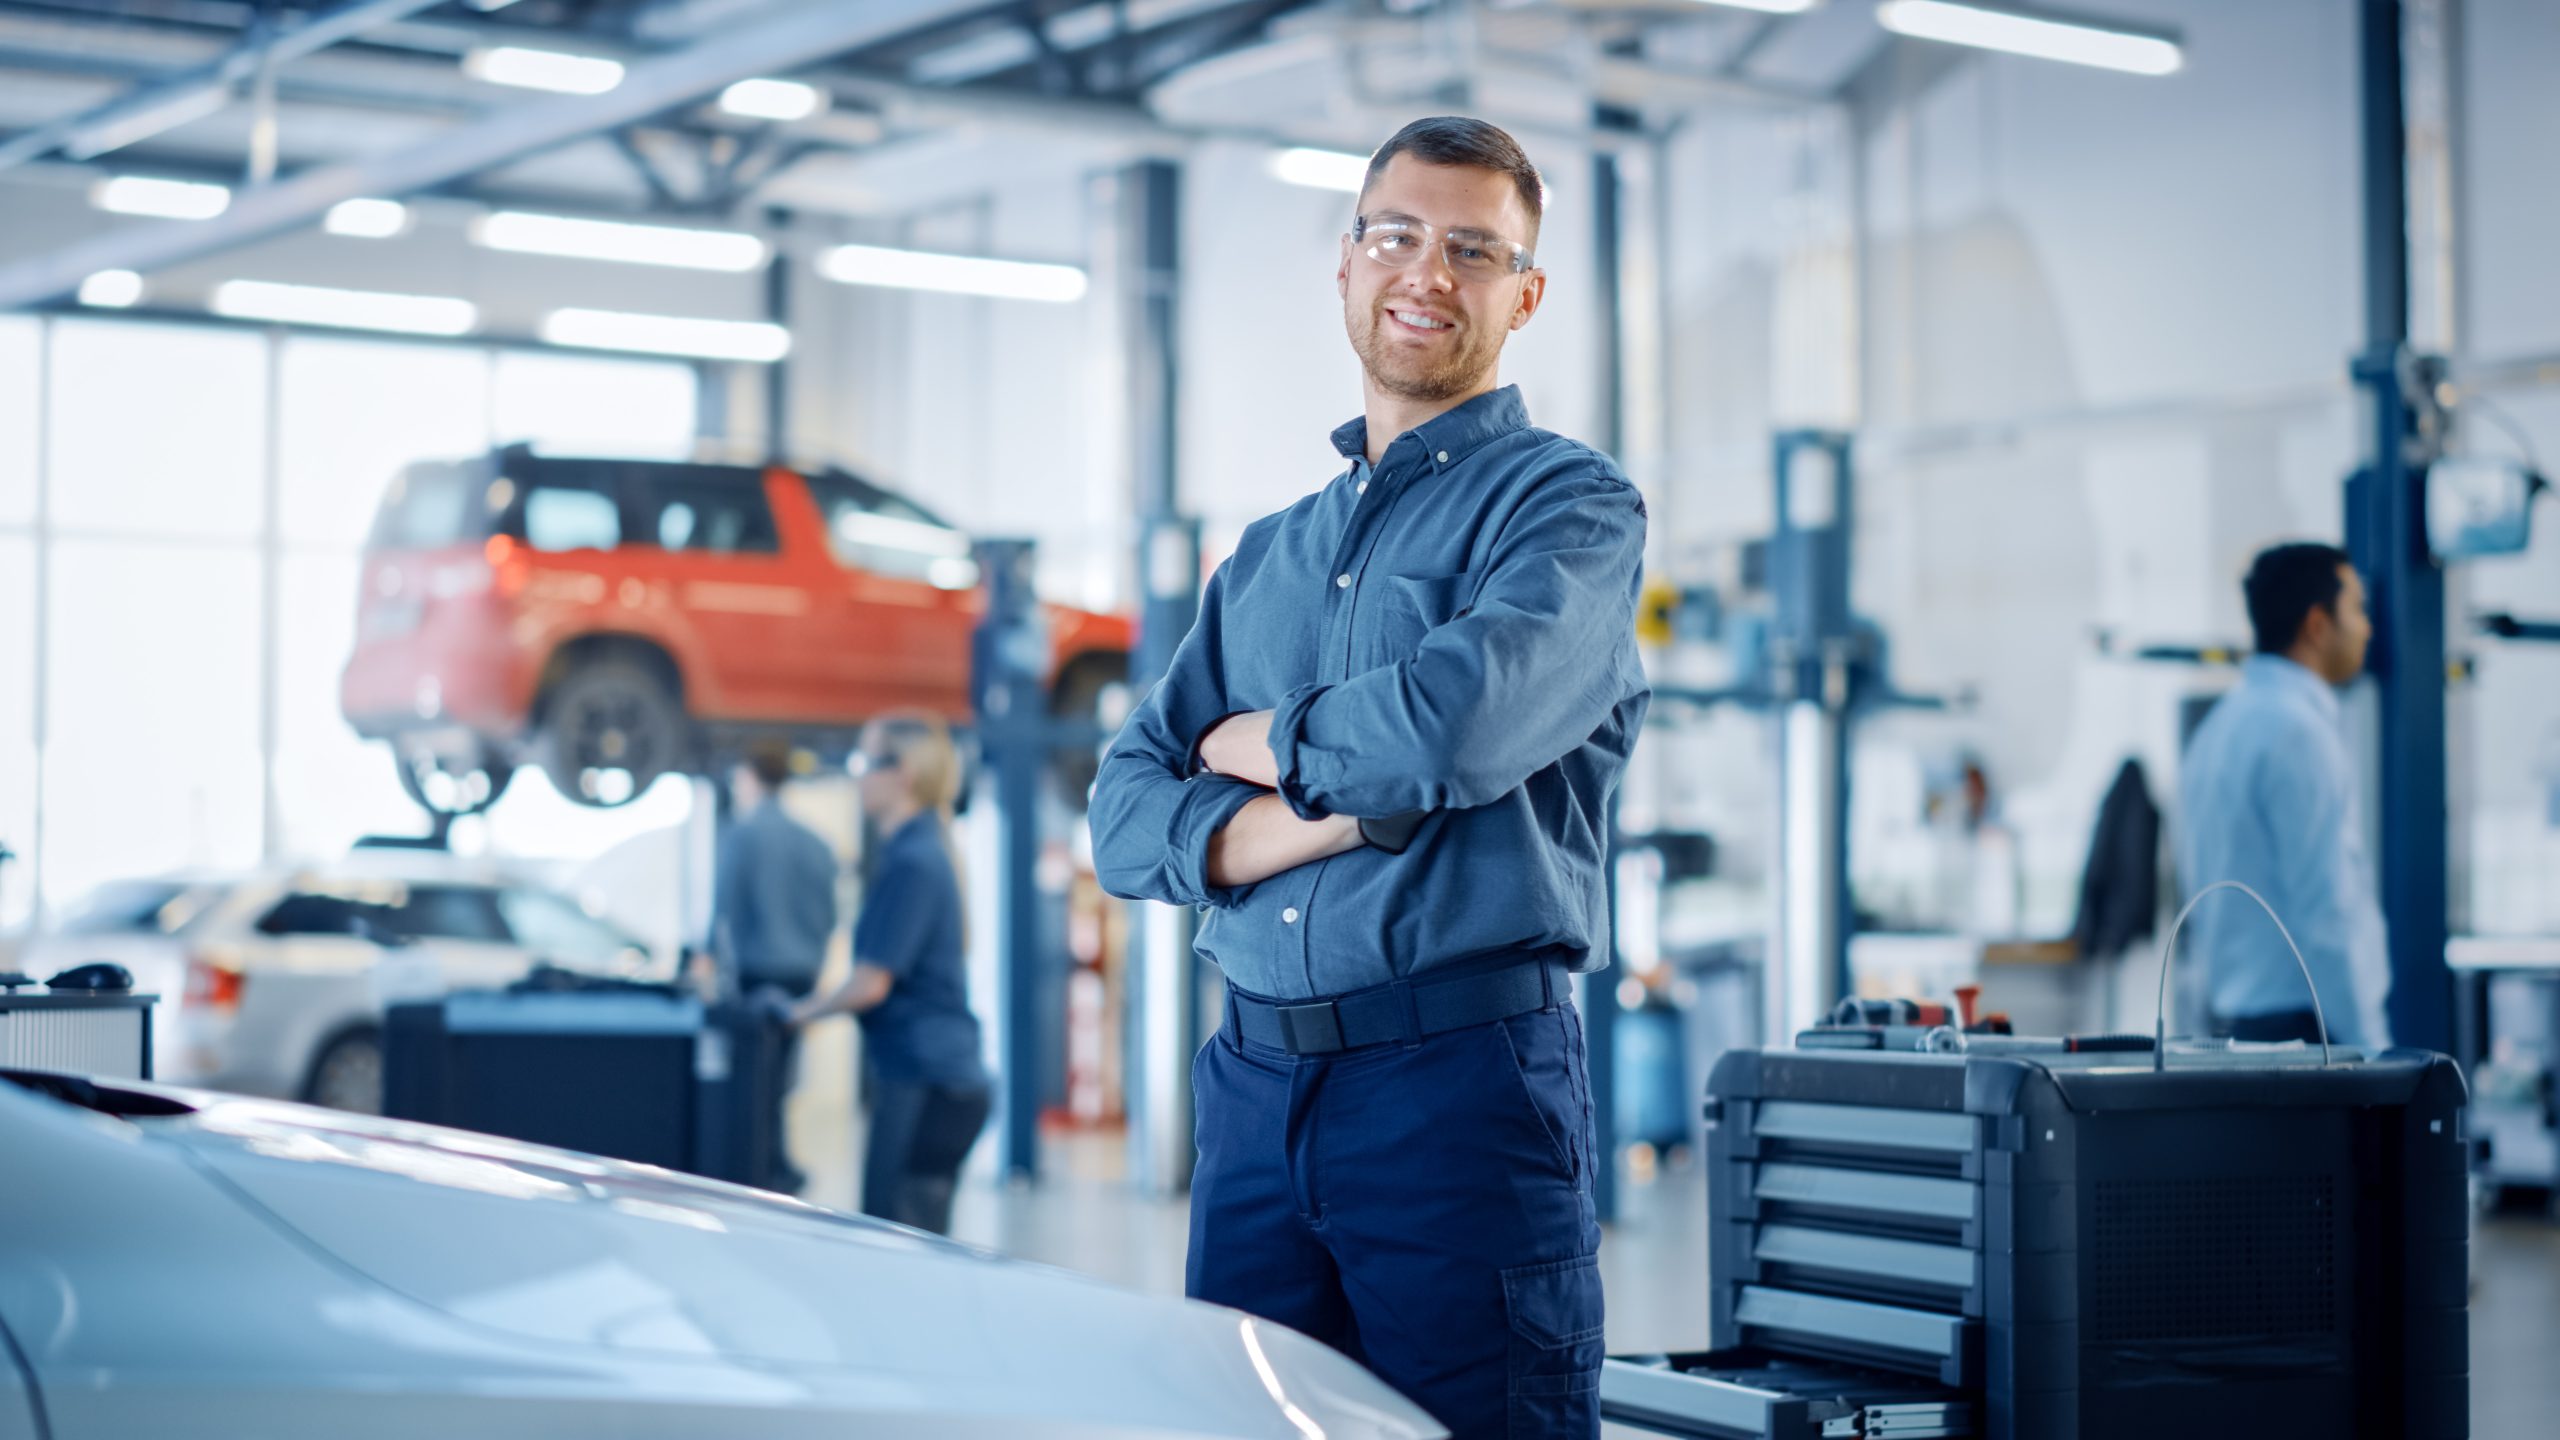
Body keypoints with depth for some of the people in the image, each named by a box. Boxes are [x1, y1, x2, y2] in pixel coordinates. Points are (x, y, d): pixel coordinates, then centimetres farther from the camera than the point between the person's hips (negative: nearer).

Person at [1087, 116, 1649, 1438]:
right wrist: (1326, 813, -9)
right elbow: (1125, 816, 11)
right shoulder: (1264, 557, 20)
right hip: (1251, 1085, 6)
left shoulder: (1569, 507, 1)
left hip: (1462, 1078, -5)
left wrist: (1256, 746, 1)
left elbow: (1449, 726, -19)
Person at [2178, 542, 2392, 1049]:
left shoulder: (2222, 722, 15)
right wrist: (2369, 1046, -16)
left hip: (2236, 1013, 9)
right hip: (2304, 1020, -9)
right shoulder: (2298, 729, -14)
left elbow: (2196, 875, 20)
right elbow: (2326, 906, -18)